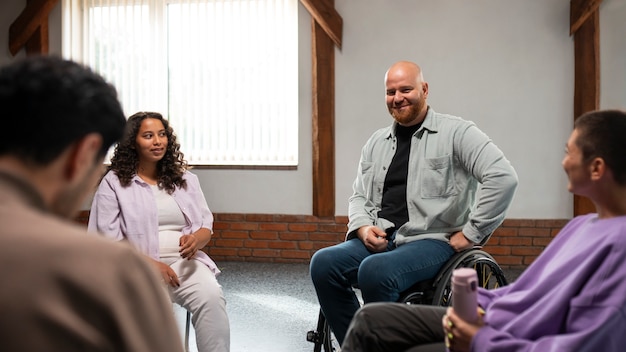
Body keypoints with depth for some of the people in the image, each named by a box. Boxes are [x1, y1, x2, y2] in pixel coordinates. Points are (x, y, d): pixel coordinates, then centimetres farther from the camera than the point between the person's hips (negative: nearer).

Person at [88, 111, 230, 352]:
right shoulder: (113, 183, 2)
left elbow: (206, 227, 14)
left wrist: (195, 240, -12)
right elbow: (109, 239, -4)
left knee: (211, 297, -30)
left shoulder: (185, 179, 14)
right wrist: (152, 264, -16)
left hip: (185, 262, 3)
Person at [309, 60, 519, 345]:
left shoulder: (455, 132, -3)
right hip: (379, 240, 6)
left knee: (375, 270, -33)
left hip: (433, 240, -6)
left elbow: (503, 177, -14)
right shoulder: (376, 142, 17)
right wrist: (364, 227, -2)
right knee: (323, 263, -19)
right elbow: (359, 196, 20)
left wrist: (471, 234, -14)